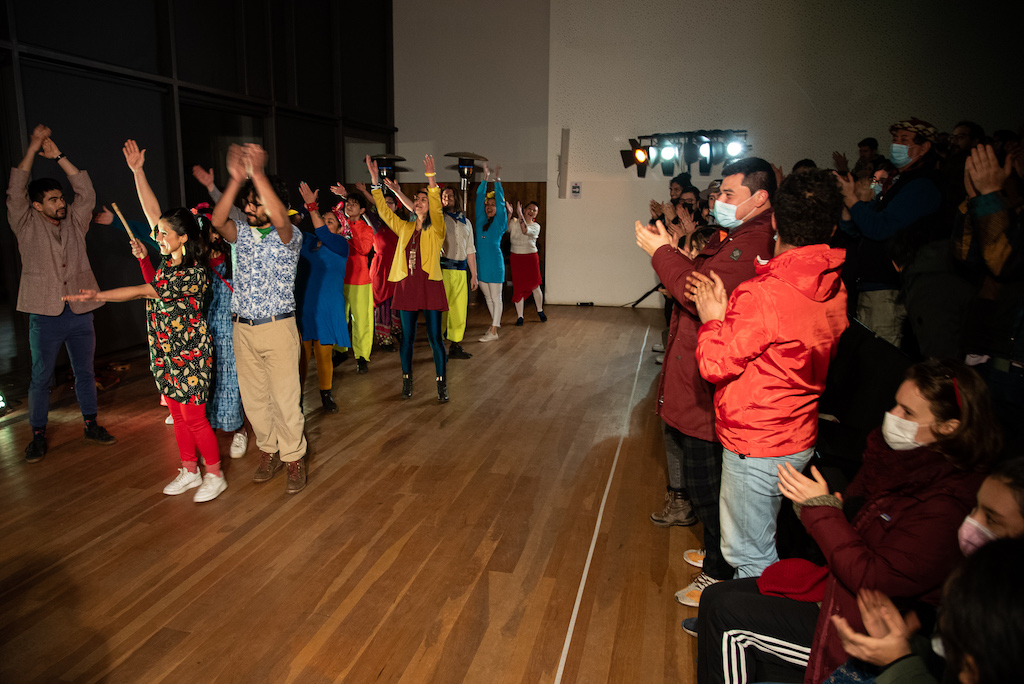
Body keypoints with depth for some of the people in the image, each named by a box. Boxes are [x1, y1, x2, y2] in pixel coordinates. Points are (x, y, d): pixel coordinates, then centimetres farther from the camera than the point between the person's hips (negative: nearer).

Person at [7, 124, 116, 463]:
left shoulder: (75, 222, 7)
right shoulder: (27, 226, 0)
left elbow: (86, 191, -1)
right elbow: (15, 191, -11)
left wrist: (58, 155, -5)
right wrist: (34, 147, -11)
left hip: (80, 312, 3)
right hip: (45, 315, -3)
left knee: (85, 373, 12)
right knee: (41, 378, 6)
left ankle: (91, 425, 25)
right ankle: (38, 435, 17)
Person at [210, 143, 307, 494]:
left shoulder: (289, 237, -6)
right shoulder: (242, 232, 6)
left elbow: (281, 221, -30)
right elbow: (217, 221, -16)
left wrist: (258, 173, -35)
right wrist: (235, 180, -28)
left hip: (278, 328, -5)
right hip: (242, 328, 5)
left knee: (285, 397, -1)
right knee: (253, 396, 12)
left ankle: (294, 457, 13)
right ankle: (269, 450, 29)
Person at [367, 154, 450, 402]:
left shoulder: (436, 230, -1)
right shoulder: (405, 228, 11)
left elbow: (437, 208, -18)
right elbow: (383, 210, 8)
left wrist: (431, 180, -31)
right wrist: (375, 181, 0)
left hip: (430, 286, -4)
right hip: (407, 286, 4)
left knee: (435, 338, 0)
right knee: (407, 337, 9)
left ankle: (441, 383, 11)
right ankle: (407, 380, 23)